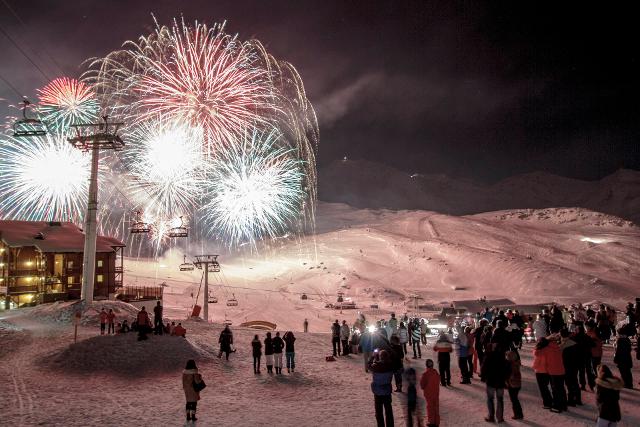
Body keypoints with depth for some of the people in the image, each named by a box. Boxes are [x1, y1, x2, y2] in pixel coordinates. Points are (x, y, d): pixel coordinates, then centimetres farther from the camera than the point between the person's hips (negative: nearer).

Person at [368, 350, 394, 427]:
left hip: (378, 392, -3)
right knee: (388, 411, 16)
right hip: (388, 391, 3)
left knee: (379, 412, 11)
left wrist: (375, 356, 3)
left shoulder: (376, 366, -23)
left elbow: (369, 365, -1)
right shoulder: (390, 366, -15)